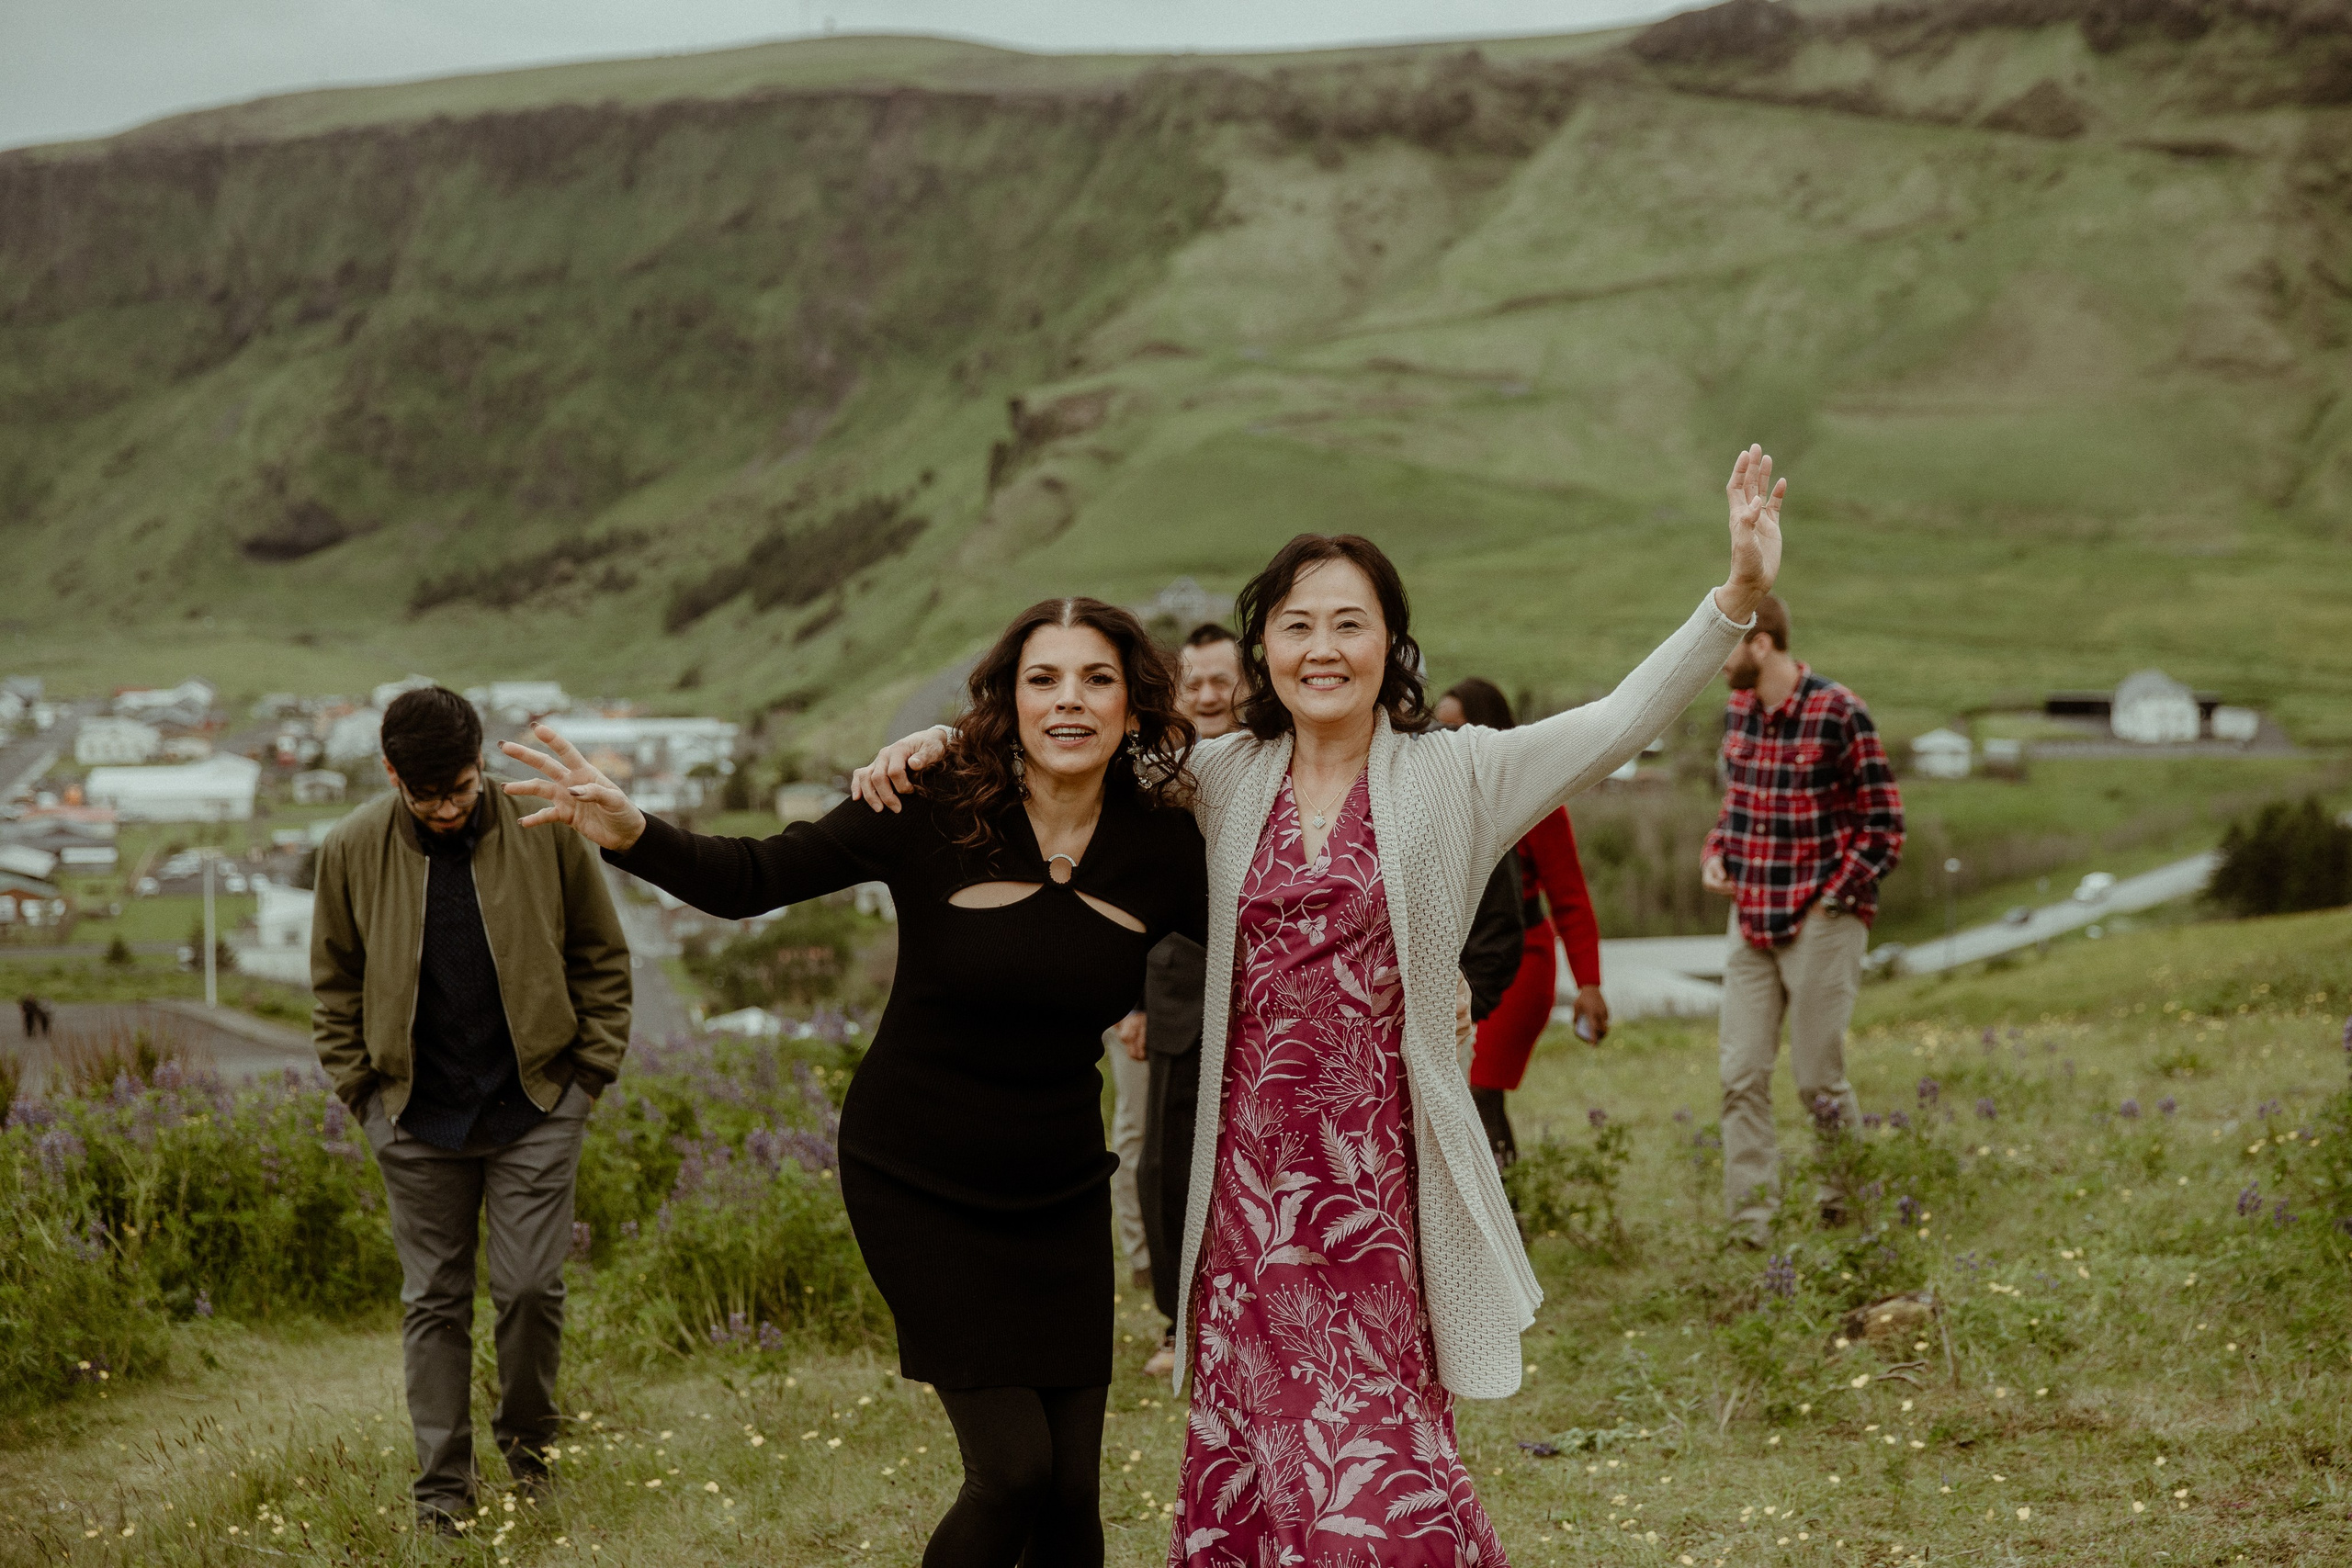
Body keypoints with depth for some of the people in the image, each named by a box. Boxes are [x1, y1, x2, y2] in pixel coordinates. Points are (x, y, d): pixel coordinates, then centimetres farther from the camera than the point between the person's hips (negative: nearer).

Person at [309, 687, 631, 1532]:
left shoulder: (544, 830, -8)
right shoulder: (353, 849, -5)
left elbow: (602, 956, 4)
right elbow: (334, 981, 9)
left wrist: (591, 1069, 0)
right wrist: (362, 1089, 3)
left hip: (534, 1108, -1)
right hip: (418, 1119, 1)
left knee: (530, 1287, -2)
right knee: (434, 1300, 6)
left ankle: (527, 1438, 25)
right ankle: (443, 1484, 16)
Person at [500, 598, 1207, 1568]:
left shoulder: (1162, 849, -6)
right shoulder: (933, 813, -15)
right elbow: (749, 880, -13)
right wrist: (631, 833, -29)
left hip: (1060, 1196, 3)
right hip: (920, 1186, -3)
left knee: (1072, 1489, 4)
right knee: (1012, 1469, -10)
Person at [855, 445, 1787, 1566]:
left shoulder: (1452, 778, 0)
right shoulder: (1221, 783, 7)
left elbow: (1622, 720, -9)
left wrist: (1738, 595, -19)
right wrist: (944, 743, 4)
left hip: (1375, 1173, -2)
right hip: (1250, 1174, 2)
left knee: (1366, 1457, -2)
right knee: (1254, 1454, 5)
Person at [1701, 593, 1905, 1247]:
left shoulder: (1839, 714, -13)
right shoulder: (1736, 711, 8)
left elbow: (1884, 829, -9)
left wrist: (1830, 899, -13)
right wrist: (1716, 856, 5)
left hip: (1820, 923, -6)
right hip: (1750, 920, 6)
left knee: (1819, 1079, 1)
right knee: (1741, 1076, 0)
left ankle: (1849, 1217, 20)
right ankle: (1748, 1228, 3)